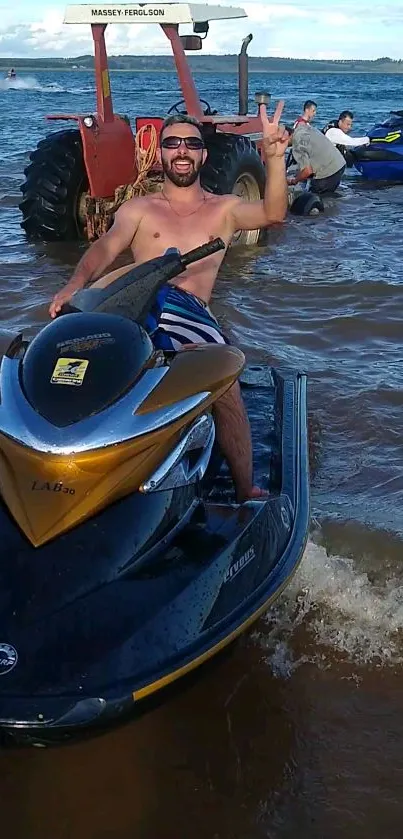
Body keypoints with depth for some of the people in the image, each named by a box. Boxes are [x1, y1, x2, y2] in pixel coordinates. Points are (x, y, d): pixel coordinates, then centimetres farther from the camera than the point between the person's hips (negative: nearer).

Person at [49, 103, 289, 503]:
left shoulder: (224, 209, 23)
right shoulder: (138, 209, 21)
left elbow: (272, 214, 3)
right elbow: (105, 247, 2)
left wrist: (274, 157, -14)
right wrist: (75, 283, -19)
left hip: (193, 314, 0)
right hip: (139, 302, 0)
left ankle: (245, 490, -18)